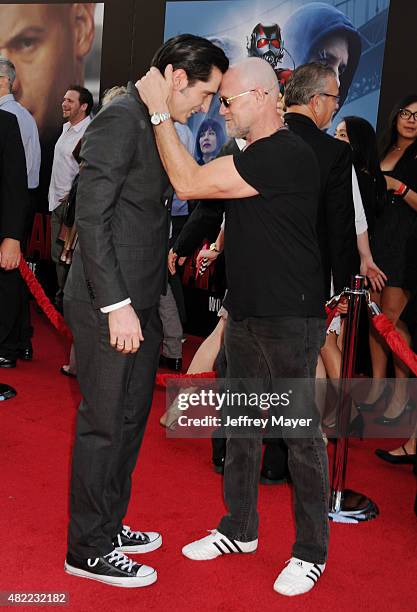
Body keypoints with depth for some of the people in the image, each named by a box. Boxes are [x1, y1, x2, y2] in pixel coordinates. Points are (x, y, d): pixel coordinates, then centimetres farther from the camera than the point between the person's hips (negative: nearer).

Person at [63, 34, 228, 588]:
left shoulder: (159, 125, 14)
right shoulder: (121, 118, -14)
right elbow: (91, 217, -19)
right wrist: (117, 306, -21)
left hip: (140, 302, 9)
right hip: (111, 306, -9)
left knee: (130, 420, 18)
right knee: (105, 426, 3)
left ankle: (108, 525, 35)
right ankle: (88, 549, 20)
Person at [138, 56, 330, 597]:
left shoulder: (287, 155, -20)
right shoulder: (254, 156, 12)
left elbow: (189, 184, -22)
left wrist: (160, 111, -16)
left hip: (290, 320, -9)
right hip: (246, 314, 9)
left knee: (301, 433, 3)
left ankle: (311, 552, 19)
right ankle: (239, 530, 33)